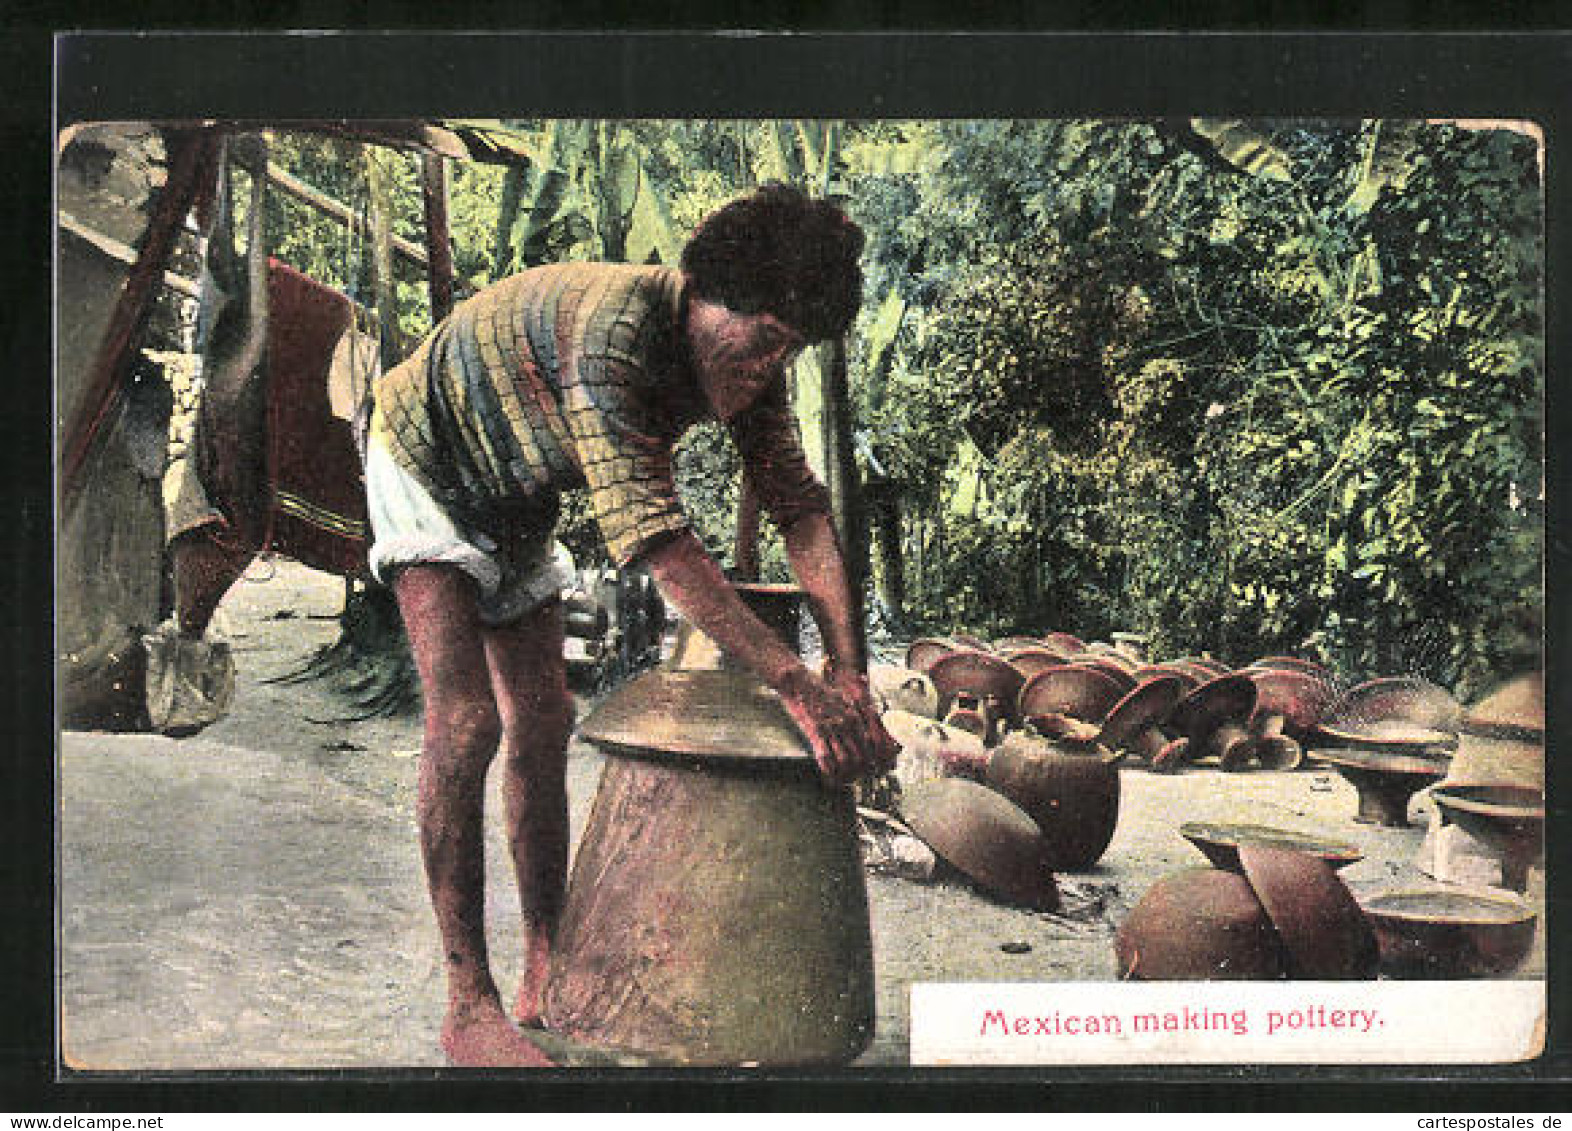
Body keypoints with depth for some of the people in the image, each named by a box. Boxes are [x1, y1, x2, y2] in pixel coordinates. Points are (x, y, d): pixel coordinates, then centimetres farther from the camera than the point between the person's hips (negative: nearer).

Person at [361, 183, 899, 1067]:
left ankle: (547, 978, 12)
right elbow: (651, 533, -45)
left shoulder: (749, 357, -16)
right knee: (464, 724, -18)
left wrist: (851, 678, -26)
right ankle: (469, 1007, -14)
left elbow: (802, 507, -14)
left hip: (519, 496, 8)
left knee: (542, 727, 4)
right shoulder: (613, 329, -40)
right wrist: (794, 681, -47)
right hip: (428, 464, -7)